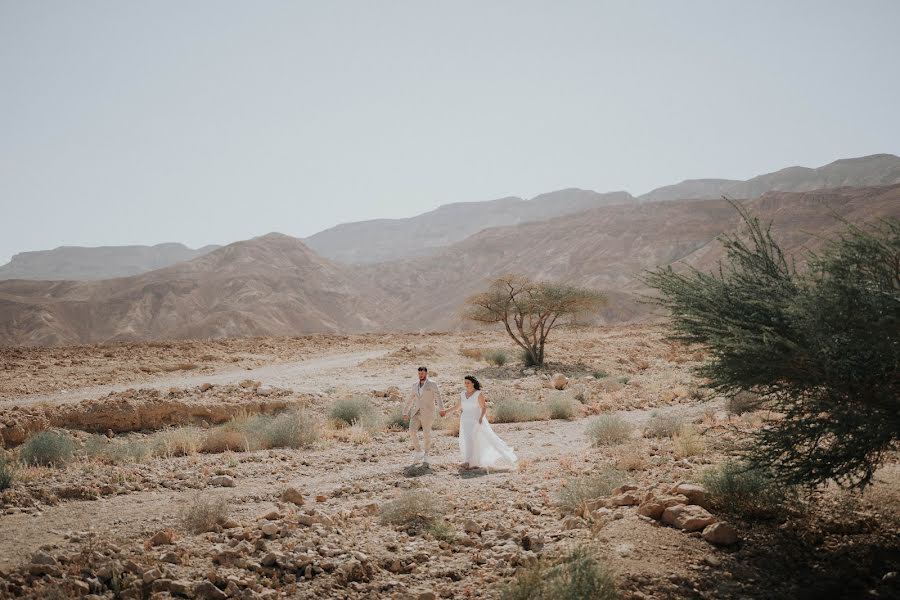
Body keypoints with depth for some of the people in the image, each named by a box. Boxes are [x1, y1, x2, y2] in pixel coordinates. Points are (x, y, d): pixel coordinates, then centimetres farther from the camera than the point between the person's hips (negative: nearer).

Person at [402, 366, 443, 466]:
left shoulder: (432, 384, -3)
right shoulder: (415, 385, 14)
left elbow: (438, 397, -15)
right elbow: (410, 400, 20)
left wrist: (442, 410, -30)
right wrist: (405, 413, 19)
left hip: (427, 413, -4)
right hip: (416, 413, 4)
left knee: (426, 434, -1)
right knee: (412, 431, -15)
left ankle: (426, 456, 17)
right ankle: (418, 452, 2)